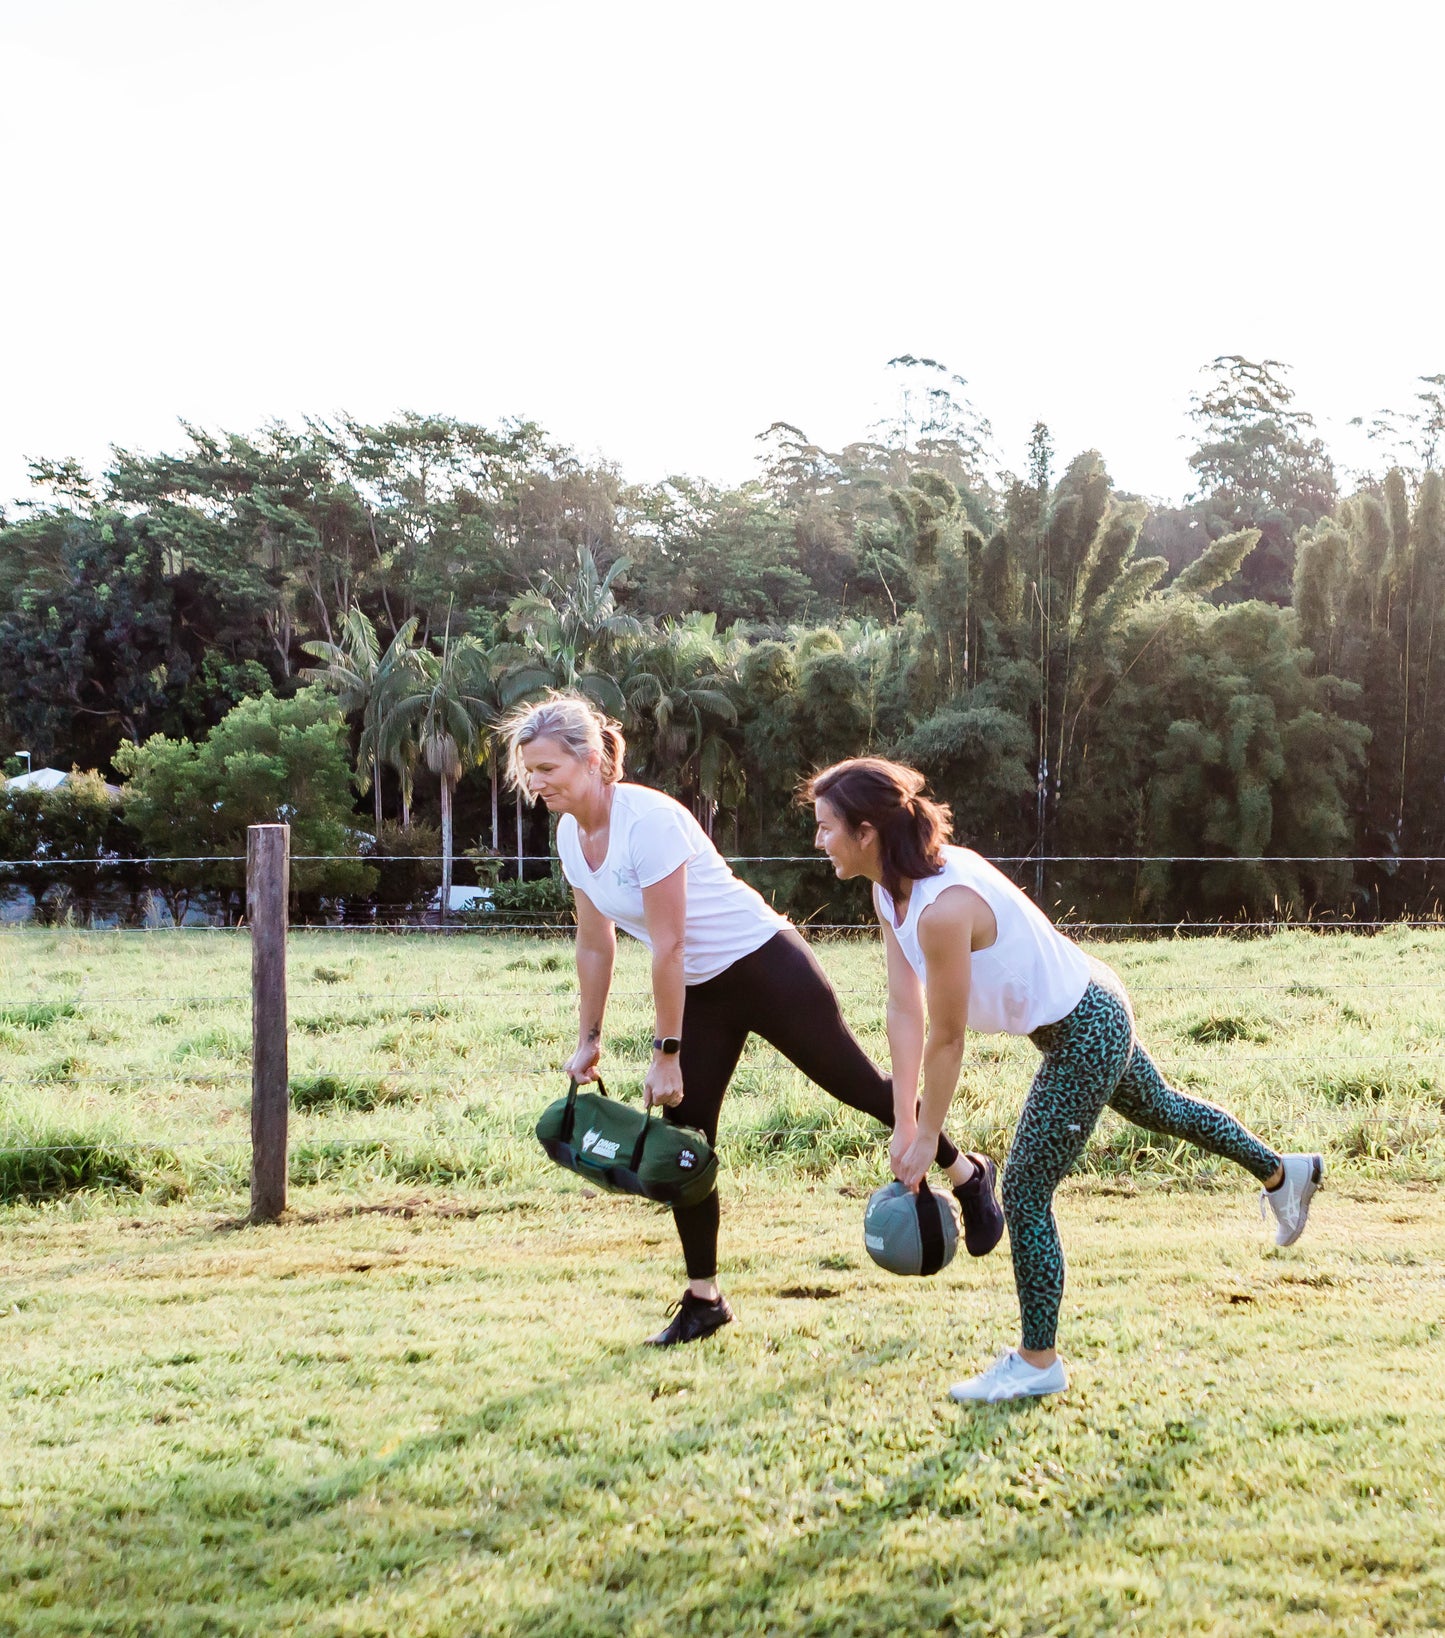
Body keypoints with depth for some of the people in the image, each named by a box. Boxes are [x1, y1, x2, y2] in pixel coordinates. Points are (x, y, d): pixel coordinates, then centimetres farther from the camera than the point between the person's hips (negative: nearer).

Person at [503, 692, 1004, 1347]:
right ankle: (703, 1298, 14)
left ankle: (969, 1175, 28)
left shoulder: (648, 819, -27)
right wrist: (588, 1040, 12)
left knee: (858, 1084, 4)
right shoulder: (571, 837, -1)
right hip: (701, 990, 8)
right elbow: (594, 945, 10)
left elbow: (667, 947, -25)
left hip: (766, 966, -8)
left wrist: (665, 1053, -20)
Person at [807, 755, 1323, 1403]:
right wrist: (902, 1126, -5)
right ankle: (1282, 1173, 56)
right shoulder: (892, 890, -7)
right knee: (1156, 1108, 32)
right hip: (1091, 1012, 10)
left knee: (1024, 1191, -5)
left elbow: (946, 1039, -25)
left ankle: (1038, 1362, 10)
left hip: (1087, 1032, -10)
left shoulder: (943, 909, -35)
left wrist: (927, 1138, -13)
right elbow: (905, 1010, -4)